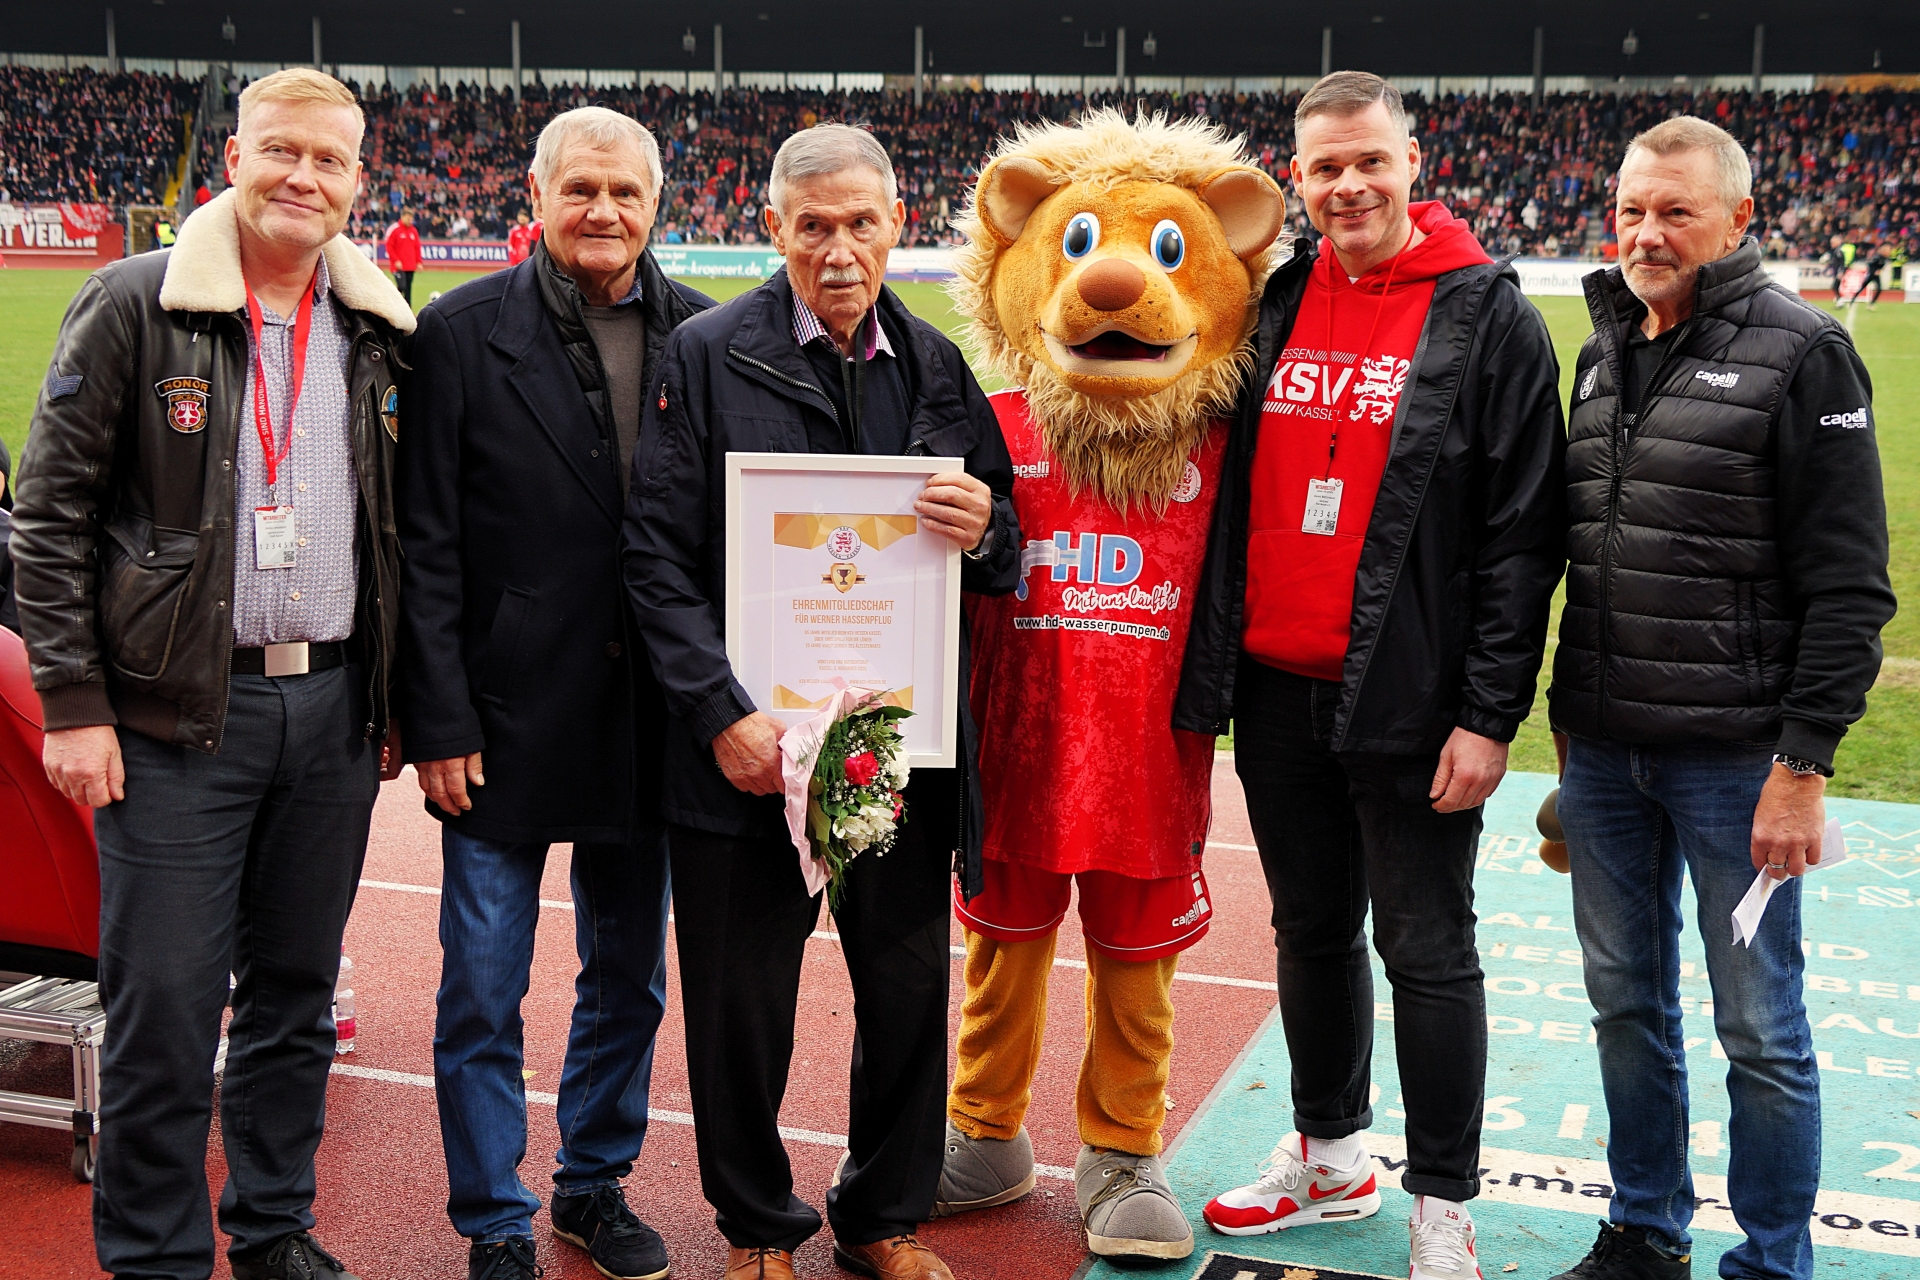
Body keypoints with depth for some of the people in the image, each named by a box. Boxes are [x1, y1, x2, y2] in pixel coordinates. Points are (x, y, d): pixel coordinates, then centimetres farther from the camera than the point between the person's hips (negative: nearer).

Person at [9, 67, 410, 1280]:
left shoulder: (382, 331, 8)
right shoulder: (134, 306, -4)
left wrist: (399, 696, 10)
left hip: (335, 706, 4)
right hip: (179, 712, -4)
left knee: (297, 994, 14)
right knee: (164, 1006, 0)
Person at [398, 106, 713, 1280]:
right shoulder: (463, 334, -5)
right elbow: (428, 548, -6)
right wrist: (439, 722, -10)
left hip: (649, 720, 3)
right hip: (507, 720, -3)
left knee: (630, 976, 16)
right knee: (484, 994, 5)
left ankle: (596, 1183, 35)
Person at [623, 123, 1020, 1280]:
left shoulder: (936, 365, 9)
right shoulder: (709, 355, -2)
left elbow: (1002, 560, 14)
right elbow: (658, 556, -6)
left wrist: (986, 529, -10)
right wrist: (724, 712, -15)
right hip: (751, 745, -3)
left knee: (912, 990, 11)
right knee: (744, 1002, 8)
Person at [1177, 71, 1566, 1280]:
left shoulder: (1488, 315, -6)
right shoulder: (1276, 302, 8)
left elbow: (1523, 534, -9)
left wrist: (1490, 713, -13)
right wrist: (1209, 661, 9)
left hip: (1407, 704, -5)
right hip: (1275, 691, 5)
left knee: (1427, 953, 5)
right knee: (1312, 932, 18)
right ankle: (1329, 1158, 35)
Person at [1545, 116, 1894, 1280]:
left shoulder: (1800, 351, -8)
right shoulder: (1605, 350, 12)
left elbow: (1849, 584, -11)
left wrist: (1804, 761, -15)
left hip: (1734, 757, -6)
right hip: (1602, 750, 6)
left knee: (1761, 1032, 5)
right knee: (1627, 1005, 15)